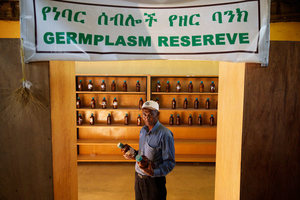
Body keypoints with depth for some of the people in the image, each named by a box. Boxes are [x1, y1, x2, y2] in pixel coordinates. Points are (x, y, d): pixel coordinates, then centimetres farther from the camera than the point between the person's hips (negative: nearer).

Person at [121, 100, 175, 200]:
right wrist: (133, 155, 2)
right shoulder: (143, 130, 6)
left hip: (153, 180, -7)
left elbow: (170, 162, -18)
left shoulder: (164, 134, -18)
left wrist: (154, 172, -31)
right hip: (138, 177, 7)